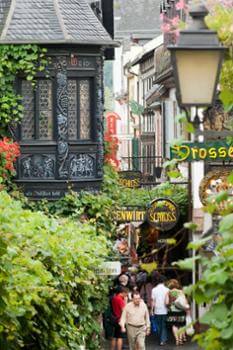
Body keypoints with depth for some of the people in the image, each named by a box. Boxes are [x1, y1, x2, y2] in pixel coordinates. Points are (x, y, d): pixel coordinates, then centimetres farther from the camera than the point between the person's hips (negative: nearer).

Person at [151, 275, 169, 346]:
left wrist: (152, 310, 7)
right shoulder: (166, 290, -10)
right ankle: (163, 340, 0)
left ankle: (161, 339, 23)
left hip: (157, 311, 2)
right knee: (164, 326, 8)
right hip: (164, 311, -2)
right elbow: (166, 302, -15)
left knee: (159, 326, 15)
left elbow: (153, 301, -2)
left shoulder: (154, 290, -4)